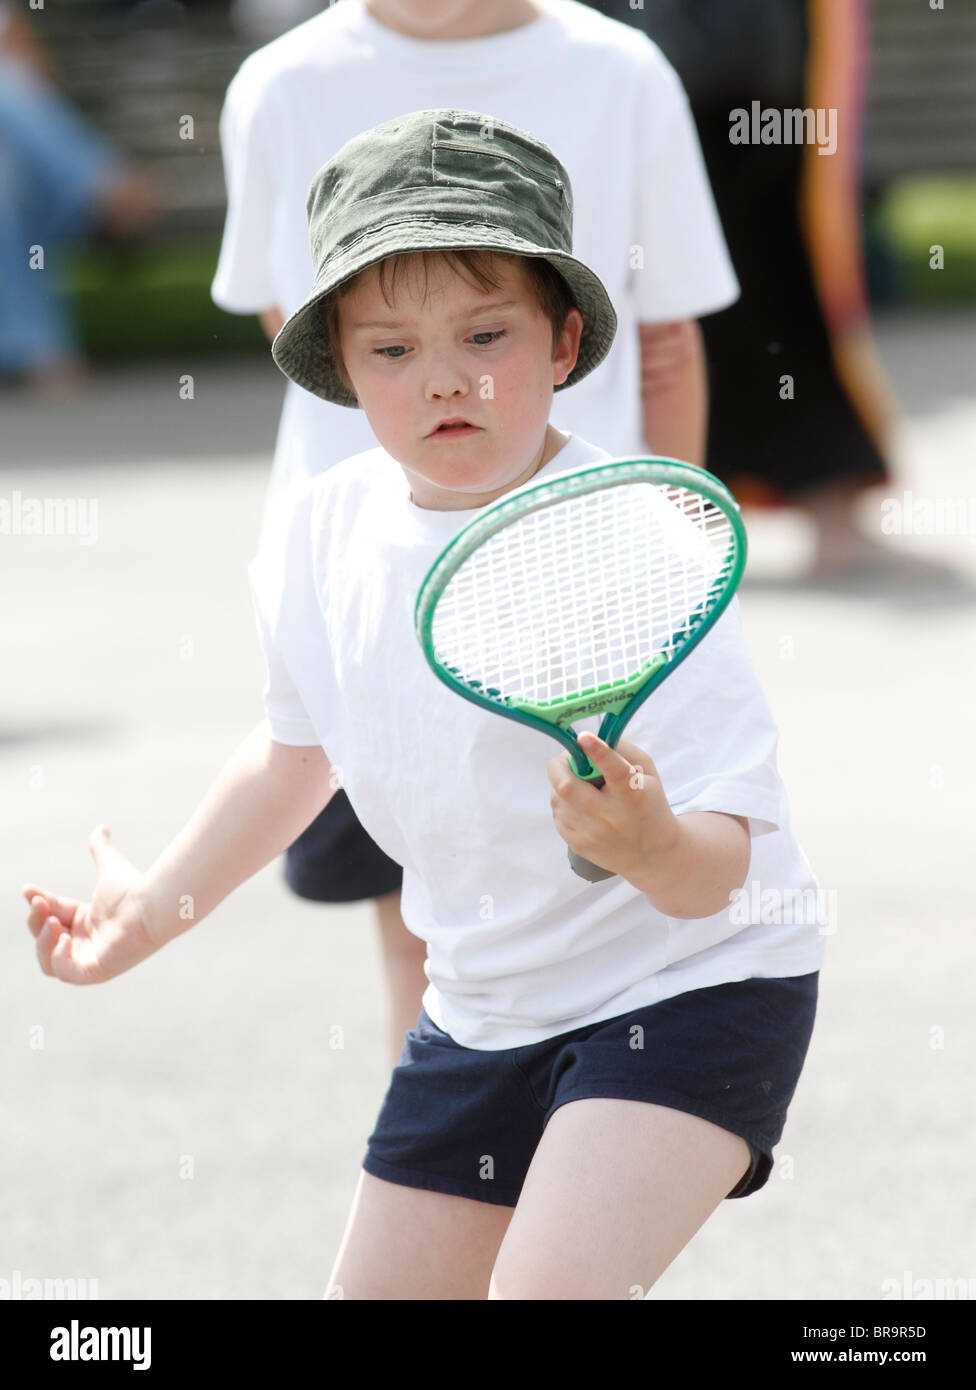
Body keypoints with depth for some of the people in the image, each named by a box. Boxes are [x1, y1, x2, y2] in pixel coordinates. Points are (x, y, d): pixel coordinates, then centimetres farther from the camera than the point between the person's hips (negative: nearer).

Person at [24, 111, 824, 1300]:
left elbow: (720, 867, -27)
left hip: (689, 984, -7)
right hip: (482, 1010, 7)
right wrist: (160, 903, 25)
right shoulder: (322, 533, -5)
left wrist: (655, 845, -48)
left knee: (551, 1285, -27)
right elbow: (298, 749, 17)